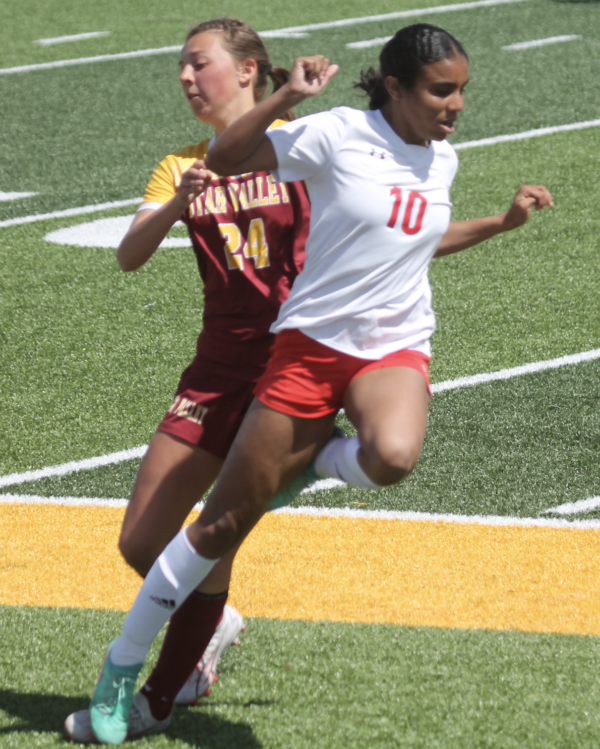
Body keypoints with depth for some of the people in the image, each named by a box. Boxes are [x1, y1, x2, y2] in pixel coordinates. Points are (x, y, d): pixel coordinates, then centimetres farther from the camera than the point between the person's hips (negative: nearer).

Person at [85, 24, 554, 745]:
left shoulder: (441, 160, 7)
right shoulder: (337, 135, -10)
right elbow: (223, 160, -12)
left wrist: (503, 221, 21)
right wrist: (288, 96, -22)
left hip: (396, 348, 3)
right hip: (312, 341, -3)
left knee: (393, 457, -35)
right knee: (223, 524, -1)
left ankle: (316, 459, 2)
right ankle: (123, 664, 16)